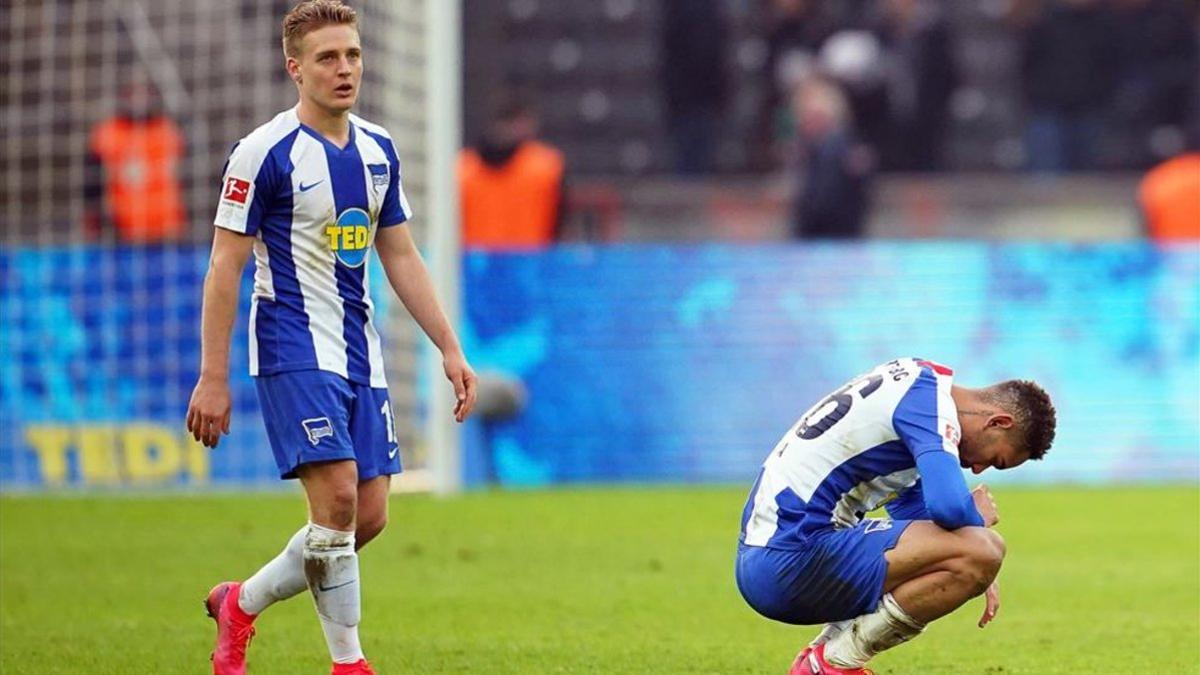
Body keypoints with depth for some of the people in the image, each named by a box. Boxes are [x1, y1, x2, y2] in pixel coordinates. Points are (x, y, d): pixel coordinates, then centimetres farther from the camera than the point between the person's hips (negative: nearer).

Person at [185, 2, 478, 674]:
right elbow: (225, 268, -9)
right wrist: (213, 378, -13)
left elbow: (401, 257, 18)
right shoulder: (265, 153, -9)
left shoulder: (379, 149, 10)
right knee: (337, 495, -19)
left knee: (368, 517, 3)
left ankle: (242, 604, 23)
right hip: (294, 347, -7)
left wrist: (451, 349, 12)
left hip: (360, 354, 7)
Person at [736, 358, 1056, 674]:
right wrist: (978, 516, -2)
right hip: (791, 562, -10)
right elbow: (948, 507, -26)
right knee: (984, 550, -19)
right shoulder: (932, 403, -11)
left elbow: (911, 507, 30)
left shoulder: (919, 381, 19)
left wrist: (977, 575, 15)